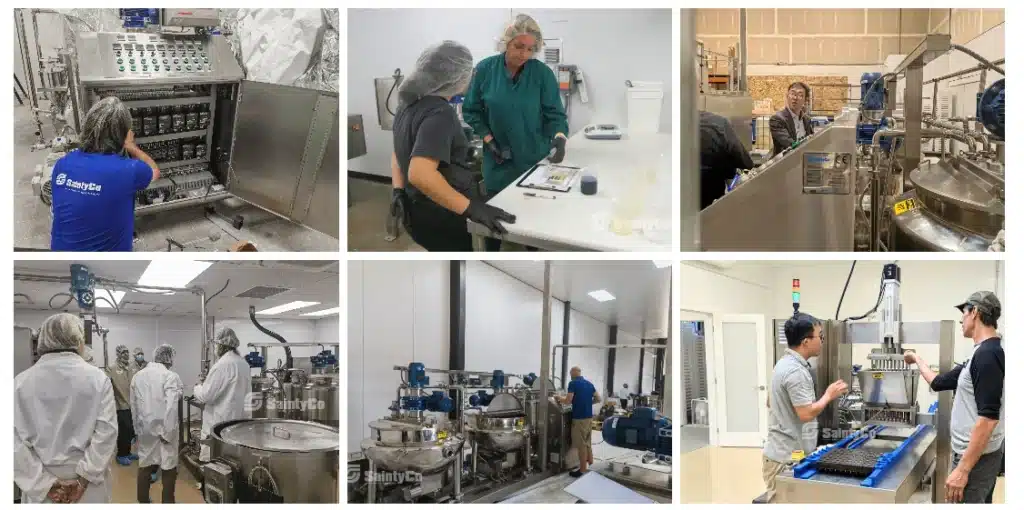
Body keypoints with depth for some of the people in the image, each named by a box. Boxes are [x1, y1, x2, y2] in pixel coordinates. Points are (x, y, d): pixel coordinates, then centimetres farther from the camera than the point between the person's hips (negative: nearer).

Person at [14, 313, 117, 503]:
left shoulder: (20, 382, -5)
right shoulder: (98, 378, -8)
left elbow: (14, 441, -10)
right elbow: (107, 431, -14)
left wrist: (45, 483, -9)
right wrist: (84, 477, -10)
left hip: (40, 486, 1)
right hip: (89, 487, -1)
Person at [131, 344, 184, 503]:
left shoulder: (137, 375, 5)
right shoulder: (170, 376, -14)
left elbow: (134, 405, 9)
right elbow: (171, 406, -20)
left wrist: (138, 428, 17)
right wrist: (167, 432, -15)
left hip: (145, 428, 5)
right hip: (163, 428, -5)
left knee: (145, 464, 16)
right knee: (169, 466, 9)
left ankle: (143, 500, 24)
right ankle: (167, 501, 15)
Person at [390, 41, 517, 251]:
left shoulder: (411, 104, 8)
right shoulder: (439, 113, -23)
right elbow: (420, 174, -35)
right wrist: (471, 209, -33)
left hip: (418, 211, 10)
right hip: (442, 221, -10)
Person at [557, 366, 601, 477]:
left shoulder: (573, 383, -11)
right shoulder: (589, 384, 10)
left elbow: (568, 401, -15)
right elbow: (598, 399, 13)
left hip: (579, 418, -7)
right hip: (589, 416, 7)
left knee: (581, 444, -2)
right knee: (587, 442, 18)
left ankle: (583, 470, 2)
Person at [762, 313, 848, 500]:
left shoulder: (785, 363, 11)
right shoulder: (796, 371, -21)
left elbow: (770, 402, 22)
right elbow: (806, 414, -23)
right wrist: (829, 395, -9)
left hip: (785, 452, 10)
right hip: (789, 457, -10)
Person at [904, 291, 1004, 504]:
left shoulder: (987, 354, -21)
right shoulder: (984, 353, 10)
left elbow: (988, 418, -26)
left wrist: (962, 469, -27)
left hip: (976, 457, -10)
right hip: (974, 453, 10)